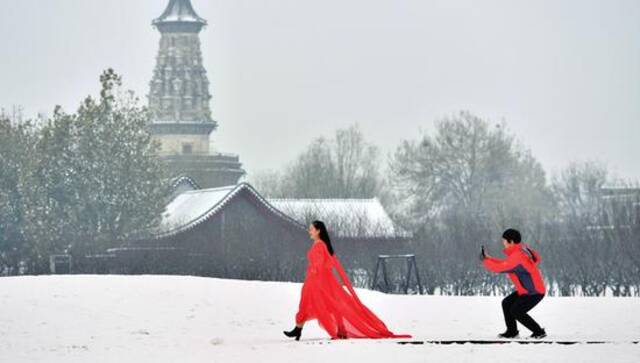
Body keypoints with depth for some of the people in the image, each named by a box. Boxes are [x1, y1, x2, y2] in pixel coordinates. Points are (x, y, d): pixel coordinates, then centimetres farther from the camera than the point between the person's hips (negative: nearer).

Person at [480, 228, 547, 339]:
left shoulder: (516, 257, -26)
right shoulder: (522, 250, 6)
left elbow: (500, 267, -24)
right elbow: (504, 264, 14)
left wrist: (485, 260, -10)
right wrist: (489, 258, 9)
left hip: (535, 292, -10)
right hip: (526, 290, 10)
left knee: (516, 311, -11)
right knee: (506, 303, 11)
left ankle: (539, 332, -2)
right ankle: (512, 332, 18)